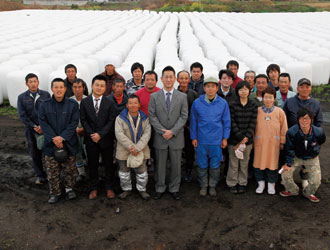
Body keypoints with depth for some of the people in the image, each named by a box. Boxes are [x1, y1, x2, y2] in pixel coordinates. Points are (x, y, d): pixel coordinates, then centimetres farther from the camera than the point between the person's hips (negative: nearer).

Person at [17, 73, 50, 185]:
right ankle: (40, 175, 23)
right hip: (31, 130, 1)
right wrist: (34, 127, -10)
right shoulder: (22, 97, 3)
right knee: (35, 154, 9)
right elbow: (22, 115, -1)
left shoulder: (46, 95, 1)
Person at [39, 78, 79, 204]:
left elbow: (74, 123, -7)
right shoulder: (45, 105, 1)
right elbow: (43, 124, -4)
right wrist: (54, 139, -16)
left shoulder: (73, 104, -2)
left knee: (69, 169, 9)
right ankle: (54, 193, 25)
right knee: (52, 172, 8)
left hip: (69, 143, -1)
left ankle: (69, 189, 30)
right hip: (51, 144, 1)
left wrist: (62, 137, -17)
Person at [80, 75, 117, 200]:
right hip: (90, 139, 1)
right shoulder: (84, 102, 2)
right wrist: (92, 134, -12)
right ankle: (94, 188, 23)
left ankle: (109, 187, 22)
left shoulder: (109, 103, -2)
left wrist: (100, 134, -15)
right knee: (92, 165, 10)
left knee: (109, 164, 8)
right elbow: (83, 120, 0)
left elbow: (111, 121, -6)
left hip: (106, 139, -1)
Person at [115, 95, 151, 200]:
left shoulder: (145, 118, 0)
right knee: (124, 171, 11)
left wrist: (137, 148, -19)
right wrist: (131, 147, -21)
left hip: (141, 151, 1)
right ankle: (126, 189, 30)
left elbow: (147, 134, -8)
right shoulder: (120, 118, -5)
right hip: (124, 151, -1)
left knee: (142, 171, 8)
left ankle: (142, 189, 27)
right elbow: (119, 134, -14)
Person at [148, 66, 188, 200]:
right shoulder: (154, 96, 2)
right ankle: (160, 188, 25)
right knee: (160, 165, 9)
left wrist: (172, 131, -13)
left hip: (176, 138, 0)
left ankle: (174, 189, 24)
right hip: (160, 138, 0)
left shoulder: (182, 96, 2)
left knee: (176, 165, 9)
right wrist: (163, 131, -13)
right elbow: (152, 116, -2)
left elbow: (184, 116, -3)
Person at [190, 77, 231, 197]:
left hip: (217, 140, 0)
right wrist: (193, 137, 2)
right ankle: (203, 186, 26)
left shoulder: (223, 103, -3)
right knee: (202, 165, 9)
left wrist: (225, 138, 1)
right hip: (201, 140, 0)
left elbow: (226, 122, 3)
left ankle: (212, 186, 27)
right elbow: (193, 121, 3)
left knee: (215, 165, 9)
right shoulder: (197, 103, -3)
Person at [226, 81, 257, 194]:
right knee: (233, 163, 3)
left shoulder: (254, 105, 3)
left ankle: (242, 183, 24)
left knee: (244, 162, 9)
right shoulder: (232, 105, -3)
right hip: (234, 139, -2)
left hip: (248, 139, 2)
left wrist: (246, 137, -12)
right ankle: (232, 184, 17)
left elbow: (253, 123, -2)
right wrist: (241, 137, -13)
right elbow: (232, 123, -8)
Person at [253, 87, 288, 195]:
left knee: (272, 163, 6)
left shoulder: (279, 112, -2)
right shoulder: (257, 111, -1)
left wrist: (282, 142, 5)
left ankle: (271, 184, 23)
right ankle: (261, 183, 23)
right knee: (259, 162, 6)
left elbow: (284, 128, 4)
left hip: (274, 143, 0)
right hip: (259, 142, 1)